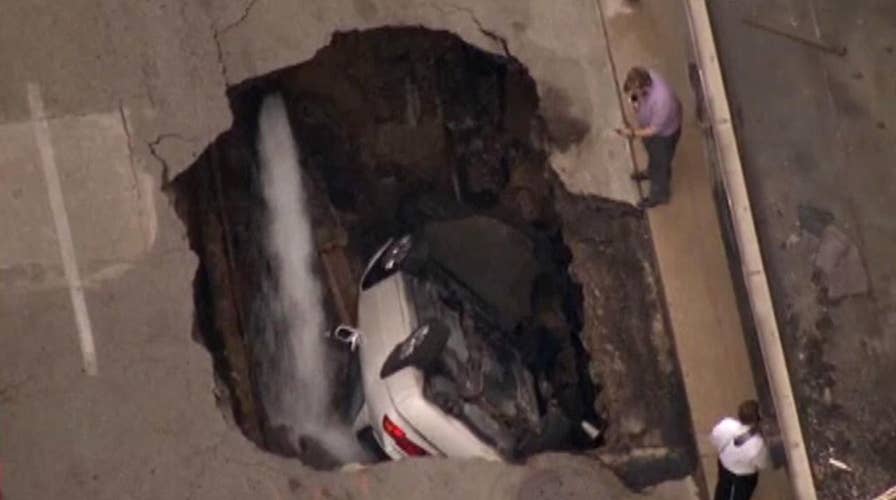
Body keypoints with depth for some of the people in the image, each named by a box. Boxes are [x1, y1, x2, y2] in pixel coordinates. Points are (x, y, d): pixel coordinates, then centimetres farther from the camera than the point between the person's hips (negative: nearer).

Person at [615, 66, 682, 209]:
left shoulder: (662, 101, -48)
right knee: (651, 151, 35)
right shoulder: (645, 76, -27)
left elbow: (654, 130, -32)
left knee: (660, 162, 21)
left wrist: (633, 133, -32)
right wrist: (635, 100, -17)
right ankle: (651, 173, 66)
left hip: (664, 133, -7)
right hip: (649, 124, 7)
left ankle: (659, 194, 48)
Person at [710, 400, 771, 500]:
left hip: (724, 464, 3)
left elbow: (715, 438, -12)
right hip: (745, 476, -3)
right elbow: (762, 464, -22)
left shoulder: (725, 425, -35)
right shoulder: (757, 444, -44)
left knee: (723, 488, 35)